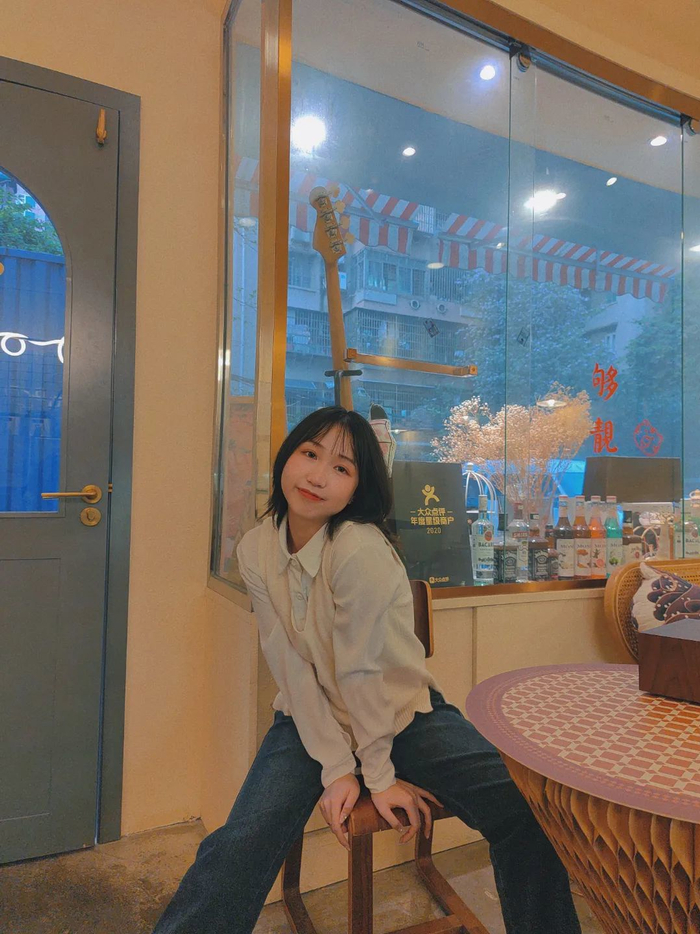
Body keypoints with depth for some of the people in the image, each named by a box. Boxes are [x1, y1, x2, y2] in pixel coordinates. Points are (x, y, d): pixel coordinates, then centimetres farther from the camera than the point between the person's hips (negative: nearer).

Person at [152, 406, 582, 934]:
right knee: (240, 846, -18)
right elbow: (291, 668, -11)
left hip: (406, 713, -2)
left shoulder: (361, 549, -28)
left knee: (525, 815, -17)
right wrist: (336, 767, -12)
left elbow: (361, 672, -20)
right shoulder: (256, 550, -11)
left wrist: (380, 774, -10)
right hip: (310, 720, 3)